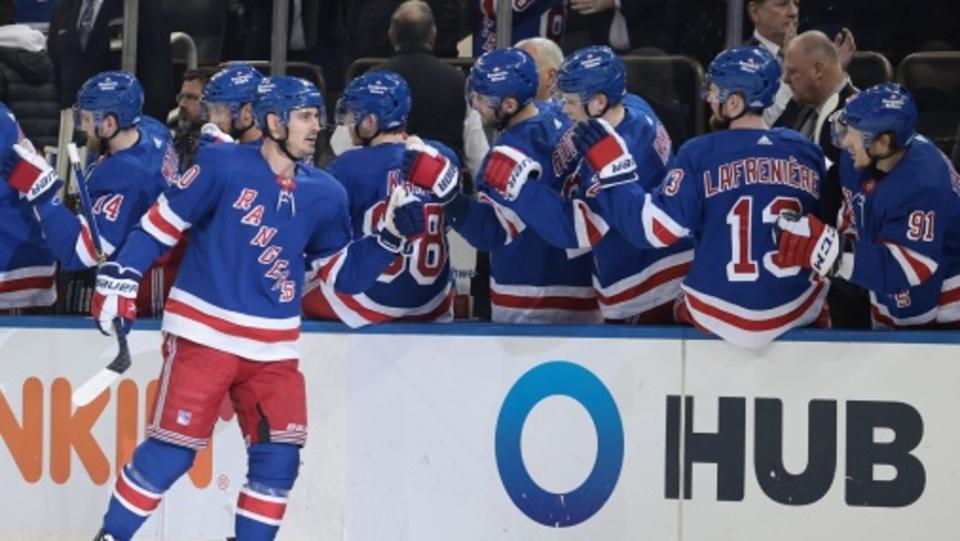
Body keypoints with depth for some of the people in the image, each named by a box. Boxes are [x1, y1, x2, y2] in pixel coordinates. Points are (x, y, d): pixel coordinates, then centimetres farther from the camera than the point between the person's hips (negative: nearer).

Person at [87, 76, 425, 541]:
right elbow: (161, 223, -4)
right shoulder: (224, 166, -7)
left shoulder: (324, 195, 7)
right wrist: (118, 279, -9)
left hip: (272, 348, 5)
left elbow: (345, 274, 12)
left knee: (279, 456, -1)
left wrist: (392, 234, -1)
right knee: (171, 450, -8)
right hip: (203, 334, -5)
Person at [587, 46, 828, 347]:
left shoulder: (700, 155, -12)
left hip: (721, 317, -2)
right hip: (798, 311, 2)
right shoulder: (807, 153, -2)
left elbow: (655, 229, -15)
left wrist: (611, 165, -9)